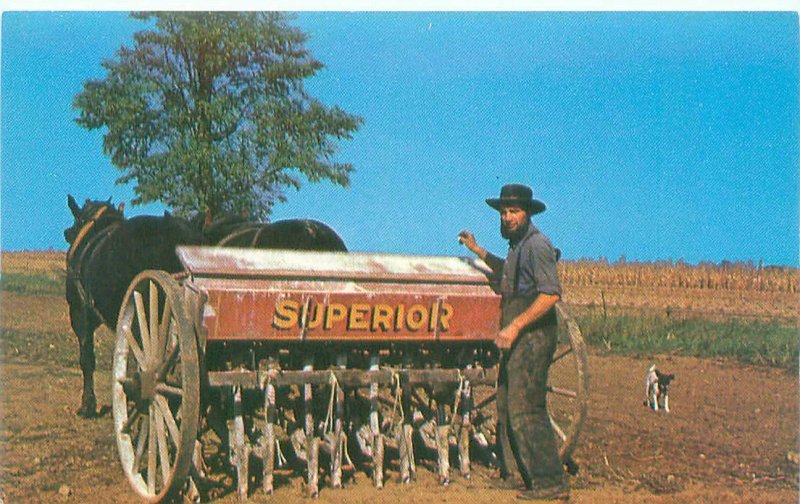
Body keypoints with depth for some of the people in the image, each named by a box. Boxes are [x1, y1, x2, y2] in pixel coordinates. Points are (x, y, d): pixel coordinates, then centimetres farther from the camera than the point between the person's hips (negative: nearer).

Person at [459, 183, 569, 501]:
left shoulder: (537, 245, -13)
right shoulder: (518, 244, 18)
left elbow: (551, 294, -24)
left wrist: (515, 326, -25)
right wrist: (477, 250, 39)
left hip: (533, 336, -10)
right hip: (518, 337, 10)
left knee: (525, 409, -13)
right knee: (506, 406, 13)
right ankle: (514, 475, 21)